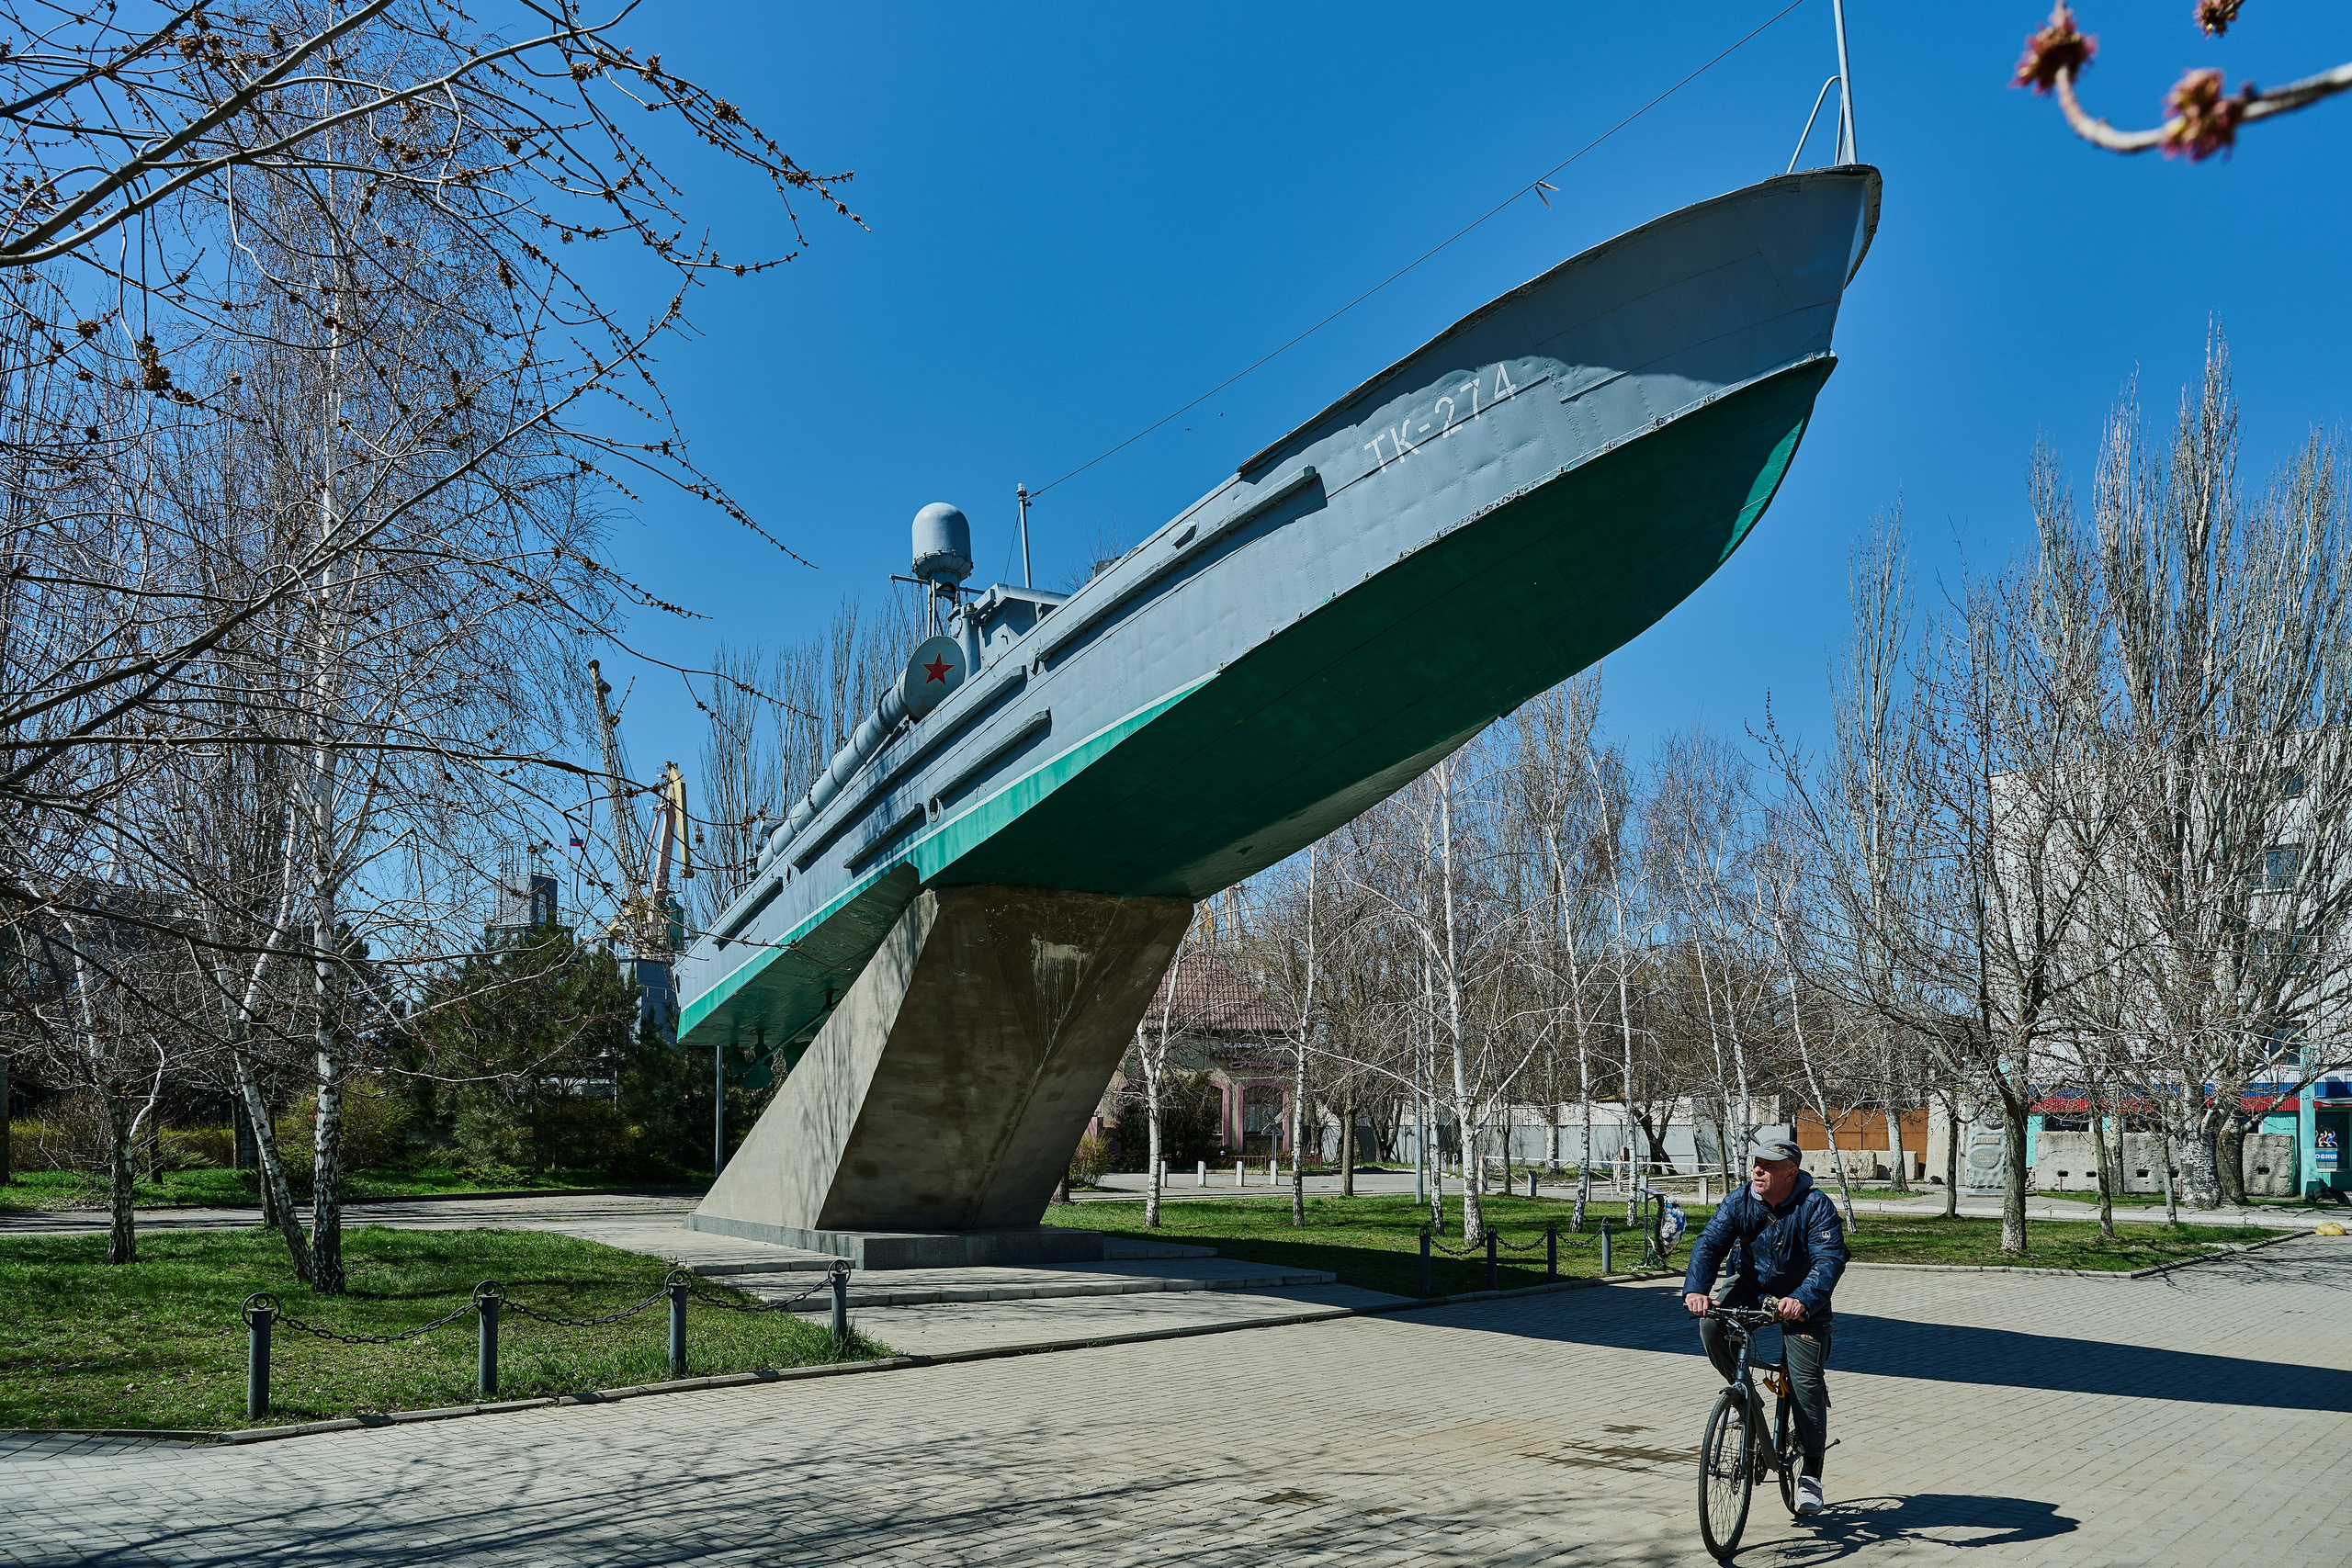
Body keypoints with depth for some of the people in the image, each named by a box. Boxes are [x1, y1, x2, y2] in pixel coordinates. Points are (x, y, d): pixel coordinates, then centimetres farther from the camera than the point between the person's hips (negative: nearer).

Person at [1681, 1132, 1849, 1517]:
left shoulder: (1815, 1206, -22)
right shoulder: (1738, 1202, -13)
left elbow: (1830, 1259, -33)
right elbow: (1710, 1244, -22)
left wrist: (1803, 1300, -51)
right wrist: (1696, 1290, -40)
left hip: (1802, 1300, -3)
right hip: (1751, 1288, 3)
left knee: (1804, 1380, -9)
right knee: (1712, 1323, -24)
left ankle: (1811, 1470, 7)